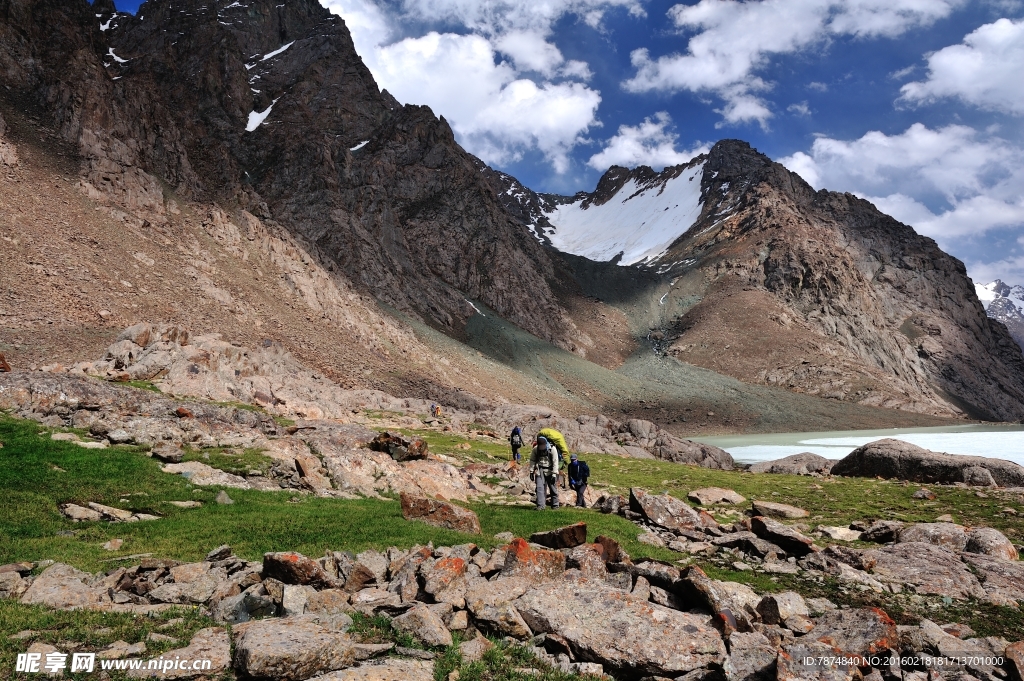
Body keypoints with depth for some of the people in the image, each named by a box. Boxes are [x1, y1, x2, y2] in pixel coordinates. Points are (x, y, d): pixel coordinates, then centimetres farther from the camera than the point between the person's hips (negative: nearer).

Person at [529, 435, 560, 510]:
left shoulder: (552, 449, -15)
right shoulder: (535, 449, -6)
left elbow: (555, 462, -15)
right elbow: (532, 460, 6)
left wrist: (554, 474, -19)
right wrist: (531, 471, 2)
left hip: (550, 471, -1)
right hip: (540, 471, 1)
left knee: (553, 489, 6)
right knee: (540, 488, -12)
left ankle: (555, 505, 22)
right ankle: (540, 506, -11)